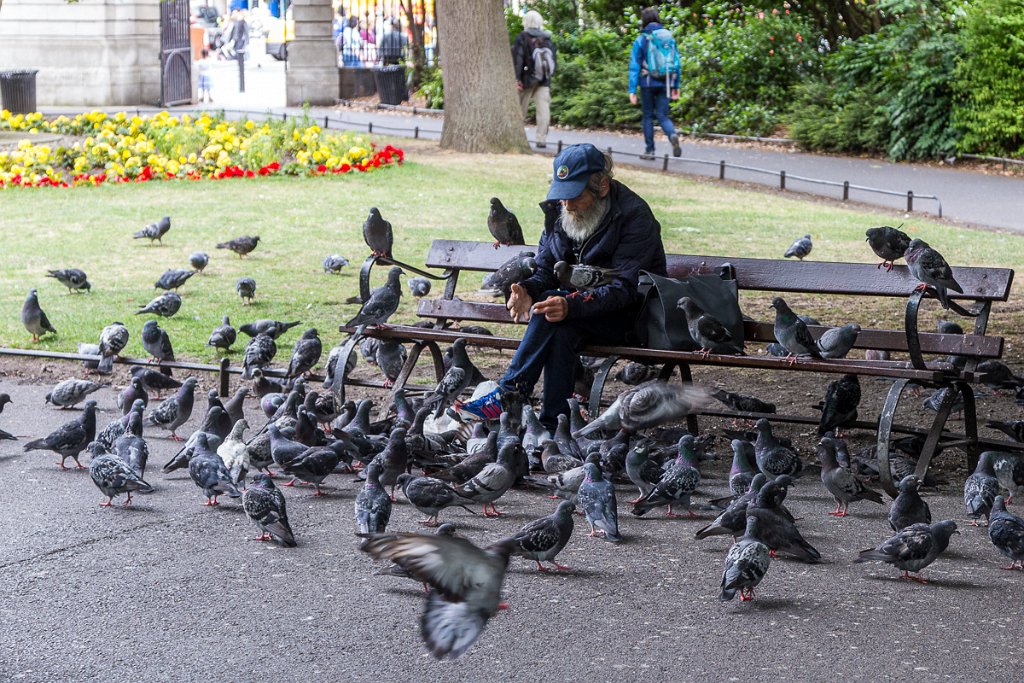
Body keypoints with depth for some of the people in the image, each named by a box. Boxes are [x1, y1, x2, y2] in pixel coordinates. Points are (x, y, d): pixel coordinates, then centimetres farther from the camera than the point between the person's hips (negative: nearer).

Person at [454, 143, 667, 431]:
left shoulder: (634, 216, -17)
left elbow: (624, 288, -25)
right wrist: (528, 290, -21)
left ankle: (506, 395, -30)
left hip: (629, 316, -5)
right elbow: (546, 270, 5)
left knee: (552, 310, -32)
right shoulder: (558, 210, 3)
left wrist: (571, 305, -41)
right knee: (562, 331, -33)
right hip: (578, 305, 5)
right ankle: (554, 426, -34)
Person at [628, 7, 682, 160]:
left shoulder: (641, 40, -5)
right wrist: (676, 86, 15)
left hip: (648, 83, -2)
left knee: (648, 116, 11)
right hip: (666, 84, 2)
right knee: (662, 115, 6)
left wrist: (632, 91, -8)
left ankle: (649, 150, 12)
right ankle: (673, 136, -24)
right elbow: (676, 63, 7)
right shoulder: (669, 38, 5)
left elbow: (634, 66, -8)